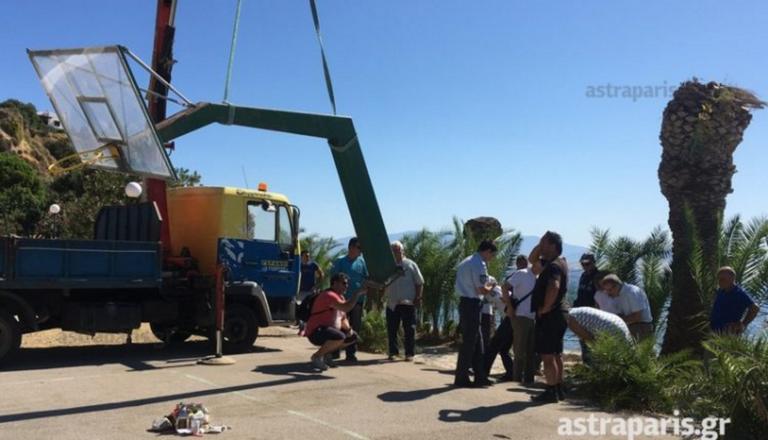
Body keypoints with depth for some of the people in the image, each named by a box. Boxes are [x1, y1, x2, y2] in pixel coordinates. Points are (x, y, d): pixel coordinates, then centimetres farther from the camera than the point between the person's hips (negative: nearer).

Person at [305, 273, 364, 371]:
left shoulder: (340, 297, 15)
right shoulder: (329, 295, -19)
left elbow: (343, 318, 20)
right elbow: (346, 308, -34)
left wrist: (348, 328, -1)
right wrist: (357, 293, -24)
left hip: (329, 331, 10)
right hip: (315, 332, -10)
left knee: (353, 336, 13)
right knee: (340, 336, -35)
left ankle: (326, 353, 15)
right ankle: (317, 356, -13)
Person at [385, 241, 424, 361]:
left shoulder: (410, 265, 2)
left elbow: (420, 283, 2)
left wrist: (418, 298, -5)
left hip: (408, 303, -3)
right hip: (392, 304, 3)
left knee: (409, 330, -1)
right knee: (391, 330, 6)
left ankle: (409, 353, 6)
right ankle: (393, 352, 16)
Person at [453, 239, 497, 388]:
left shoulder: (466, 262, 17)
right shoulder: (479, 264, -14)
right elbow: (482, 290, -19)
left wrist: (486, 286, 20)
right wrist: (491, 287, 1)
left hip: (464, 302, 10)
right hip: (472, 304, -10)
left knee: (477, 341, 14)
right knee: (469, 342, -3)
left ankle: (480, 376, 19)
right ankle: (461, 378, 3)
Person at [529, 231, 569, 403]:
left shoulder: (554, 265, -17)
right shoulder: (555, 262, 14)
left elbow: (554, 287, -34)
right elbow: (532, 259, 26)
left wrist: (545, 308, -23)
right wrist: (540, 243, 10)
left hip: (549, 316, -10)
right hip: (558, 314, 10)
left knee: (547, 354, -6)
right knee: (555, 354, 15)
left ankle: (551, 392, -3)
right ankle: (558, 389, 23)